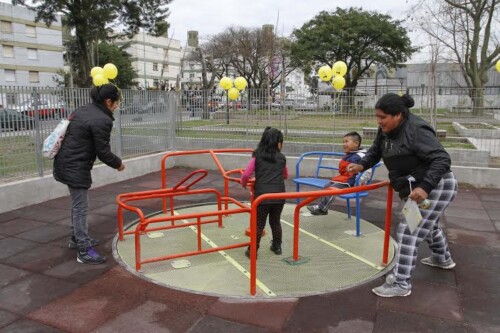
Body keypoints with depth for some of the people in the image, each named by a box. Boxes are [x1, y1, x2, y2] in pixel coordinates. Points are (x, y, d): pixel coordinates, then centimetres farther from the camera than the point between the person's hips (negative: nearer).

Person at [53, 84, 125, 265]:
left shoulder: (83, 109, 10)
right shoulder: (102, 120, -19)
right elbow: (103, 152, -16)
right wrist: (118, 164, 1)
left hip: (66, 163, 10)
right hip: (76, 168, -10)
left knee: (77, 204, 21)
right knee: (80, 207, -2)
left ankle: (77, 238, 37)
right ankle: (84, 251, 6)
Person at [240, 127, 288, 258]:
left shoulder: (257, 157, 2)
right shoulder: (282, 158, 8)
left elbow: (246, 174, -3)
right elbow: (285, 176, 23)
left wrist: (243, 184, 17)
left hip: (262, 195, -2)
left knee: (259, 224, 7)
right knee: (276, 222, 20)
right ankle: (277, 246, 33)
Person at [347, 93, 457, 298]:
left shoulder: (417, 130, -27)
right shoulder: (386, 129, -1)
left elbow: (441, 159, -28)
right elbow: (376, 150, 12)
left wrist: (425, 187, -38)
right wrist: (362, 165, -6)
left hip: (436, 187, -10)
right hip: (416, 188, 10)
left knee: (409, 232, -13)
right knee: (428, 223, 30)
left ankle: (401, 284, -4)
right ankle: (443, 259, 56)